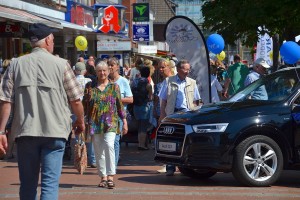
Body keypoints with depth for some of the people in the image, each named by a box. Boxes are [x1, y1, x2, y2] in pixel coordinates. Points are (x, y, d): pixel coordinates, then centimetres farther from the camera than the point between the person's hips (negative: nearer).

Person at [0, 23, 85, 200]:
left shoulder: (17, 64, 5)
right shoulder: (61, 64, -1)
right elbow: (75, 99, 1)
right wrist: (80, 121, 19)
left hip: (25, 132, 3)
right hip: (54, 132, -2)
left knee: (28, 184, 13)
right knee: (50, 183, -2)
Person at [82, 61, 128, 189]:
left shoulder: (114, 87, 7)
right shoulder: (90, 87, 8)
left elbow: (120, 105, 10)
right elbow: (84, 105, 11)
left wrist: (124, 121, 6)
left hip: (110, 122, -2)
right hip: (95, 123, 2)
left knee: (109, 145, -21)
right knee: (98, 151, 3)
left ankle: (110, 176, -20)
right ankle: (103, 177, 13)